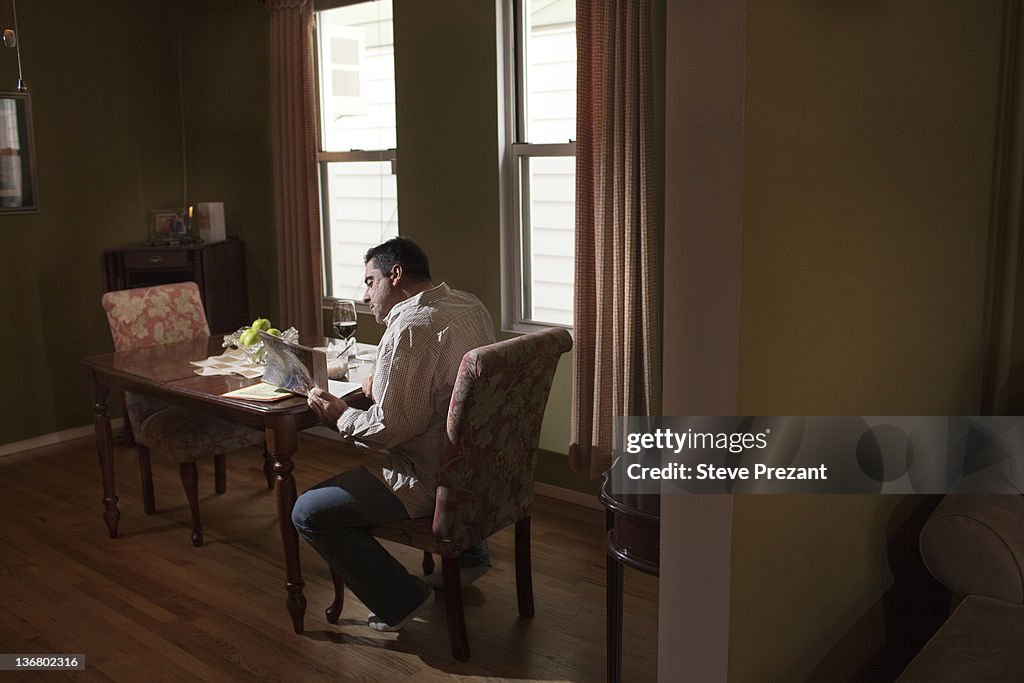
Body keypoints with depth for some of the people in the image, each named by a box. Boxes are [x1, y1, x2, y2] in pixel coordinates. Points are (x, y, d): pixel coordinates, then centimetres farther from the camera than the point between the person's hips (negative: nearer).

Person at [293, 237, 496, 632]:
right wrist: (386, 380, 8)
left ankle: (402, 601, 2)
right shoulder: (470, 306, 7)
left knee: (309, 513, -6)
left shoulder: (410, 328, -22)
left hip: (438, 480, -10)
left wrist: (341, 417, -7)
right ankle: (469, 554, 35)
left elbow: (393, 425, -24)